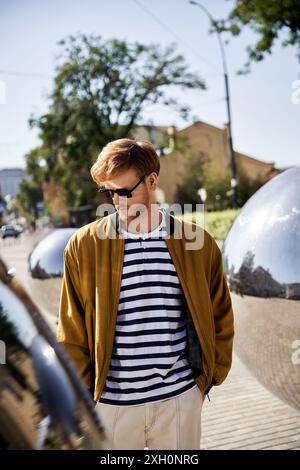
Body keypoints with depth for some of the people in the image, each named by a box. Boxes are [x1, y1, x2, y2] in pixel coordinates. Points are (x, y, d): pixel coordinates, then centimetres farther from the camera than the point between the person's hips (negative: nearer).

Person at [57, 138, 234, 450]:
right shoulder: (84, 245, -5)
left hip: (180, 398, 1)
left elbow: (219, 317, 9)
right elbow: (71, 331, 0)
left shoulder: (197, 242, -2)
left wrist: (209, 376, 6)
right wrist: (82, 394, 0)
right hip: (110, 400, -1)